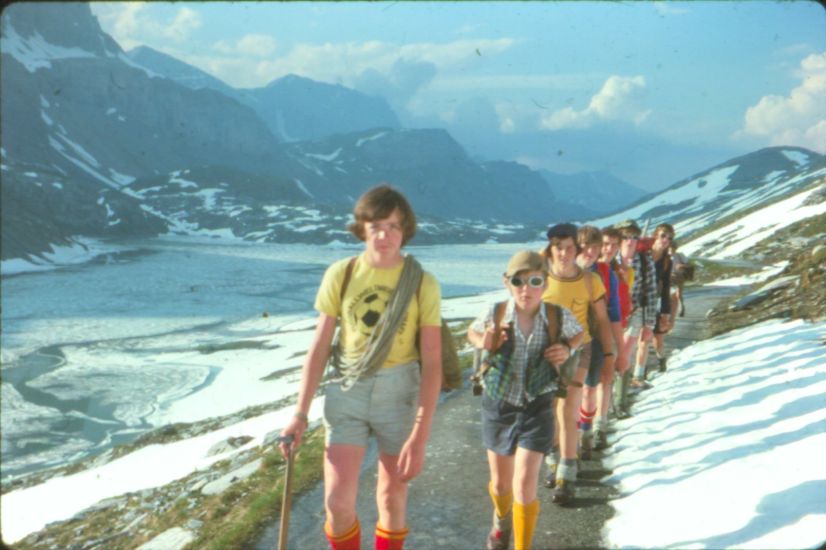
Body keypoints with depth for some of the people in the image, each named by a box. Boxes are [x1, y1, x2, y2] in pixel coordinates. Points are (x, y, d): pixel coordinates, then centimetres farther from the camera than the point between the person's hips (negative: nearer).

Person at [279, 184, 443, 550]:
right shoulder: (340, 275, -6)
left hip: (400, 392, -1)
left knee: (393, 495, 13)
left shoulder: (422, 283, -10)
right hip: (346, 391, 1)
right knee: (337, 502, -4)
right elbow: (319, 347, 1)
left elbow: (432, 362, -11)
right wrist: (300, 413, 0)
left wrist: (419, 436, -15)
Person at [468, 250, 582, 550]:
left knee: (525, 484, -11)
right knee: (500, 484, 18)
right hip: (498, 405, 1)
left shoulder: (559, 317, -15)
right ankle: (502, 520, 52)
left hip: (537, 407, -1)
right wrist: (484, 344, -17)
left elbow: (578, 334, 8)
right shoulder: (495, 314, -16)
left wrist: (566, 350, -13)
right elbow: (472, 333, 5)